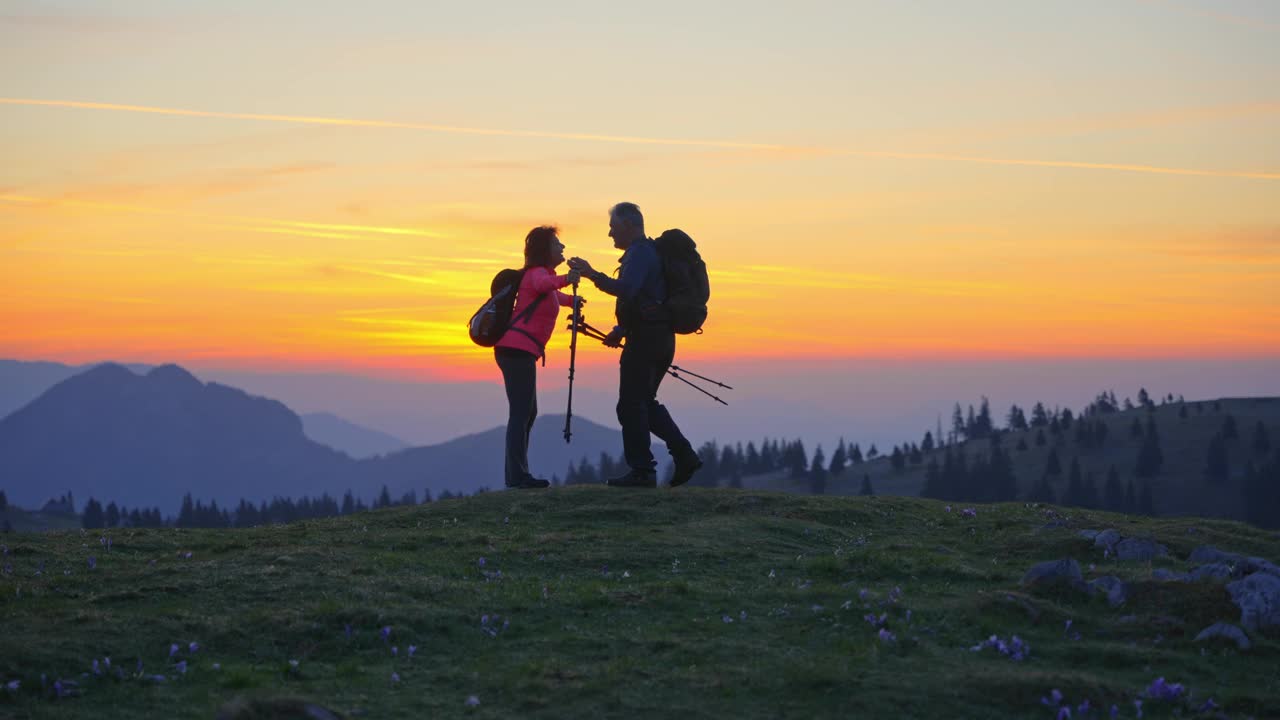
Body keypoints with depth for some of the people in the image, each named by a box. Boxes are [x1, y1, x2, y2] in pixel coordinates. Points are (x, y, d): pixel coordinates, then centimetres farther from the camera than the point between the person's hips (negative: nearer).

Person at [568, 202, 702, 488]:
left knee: (631, 405, -5)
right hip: (662, 338, 10)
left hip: (645, 339, -10)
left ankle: (642, 470, -5)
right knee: (645, 402, 17)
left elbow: (626, 289, -29)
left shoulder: (639, 253, -12)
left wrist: (592, 275, -30)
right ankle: (684, 455, 9)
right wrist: (621, 331, 21)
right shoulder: (651, 252, 21)